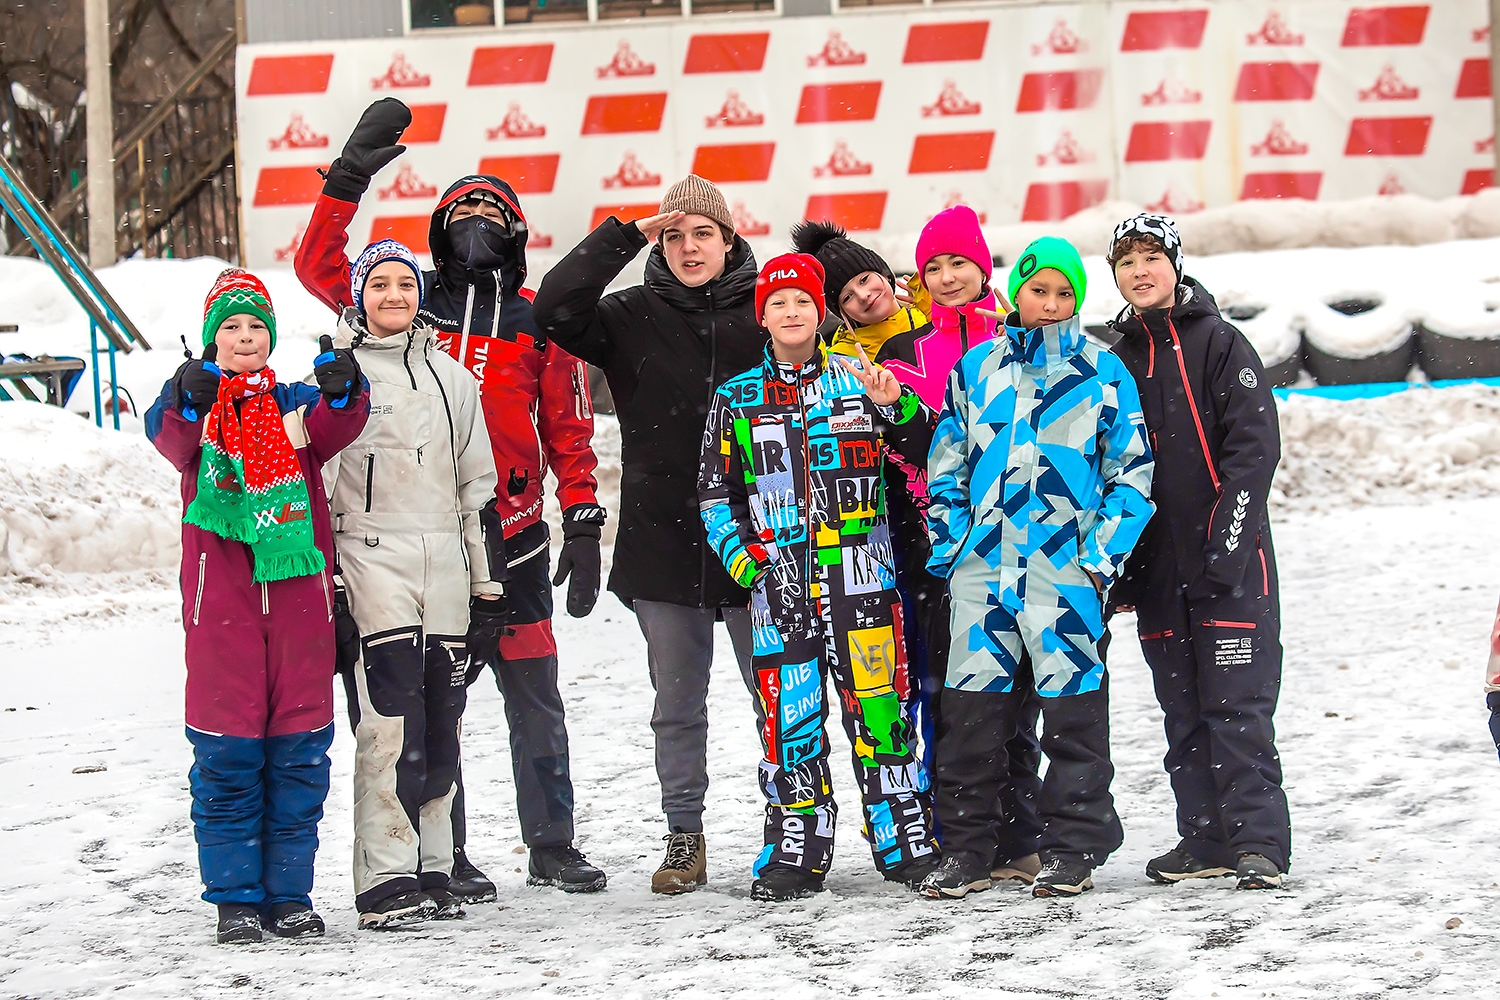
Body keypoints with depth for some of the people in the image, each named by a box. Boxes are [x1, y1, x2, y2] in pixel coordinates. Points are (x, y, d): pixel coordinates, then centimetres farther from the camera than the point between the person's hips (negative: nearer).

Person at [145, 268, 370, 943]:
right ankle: (235, 897, 6)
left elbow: (336, 430, -11)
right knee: (227, 752, -1)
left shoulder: (297, 404, 11)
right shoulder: (193, 403, 6)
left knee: (299, 749, 4)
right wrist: (187, 402, -40)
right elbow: (168, 437, -17)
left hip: (298, 589, 2)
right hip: (220, 595, -2)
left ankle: (289, 893, 12)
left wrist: (342, 392, -35)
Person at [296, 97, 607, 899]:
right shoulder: (409, 301, 5)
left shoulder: (538, 325, 8)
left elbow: (570, 434, 9)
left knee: (535, 698, 5)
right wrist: (349, 177, -12)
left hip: (513, 538, 1)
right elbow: (318, 266, -4)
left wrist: (583, 529, 3)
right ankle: (443, 856, 10)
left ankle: (552, 845, 17)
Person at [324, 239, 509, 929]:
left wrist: (488, 588, 14)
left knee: (440, 732, 5)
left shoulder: (451, 378, 17)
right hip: (370, 566, -5)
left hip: (445, 573, 5)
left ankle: (432, 873, 13)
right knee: (391, 728, -13)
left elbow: (478, 487, 19)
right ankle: (386, 883, -13)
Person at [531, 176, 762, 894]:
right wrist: (624, 236, -12)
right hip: (662, 540, 1)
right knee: (677, 703, 10)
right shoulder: (632, 317, 4)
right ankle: (684, 835, 20)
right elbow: (554, 312, -11)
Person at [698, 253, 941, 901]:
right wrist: (743, 560, 0)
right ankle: (796, 851, 7)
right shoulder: (737, 398, 10)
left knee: (878, 705, -2)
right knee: (788, 713, 0)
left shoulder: (856, 379, 9)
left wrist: (895, 405, -10)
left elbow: (925, 450, 9)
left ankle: (910, 844, 5)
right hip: (779, 573, 1)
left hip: (860, 568, -1)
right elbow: (715, 492, 13)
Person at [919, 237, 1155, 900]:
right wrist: (948, 545, 7)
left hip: (1068, 566, -2)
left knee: (1072, 709, 0)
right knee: (971, 707, 2)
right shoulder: (976, 368, 12)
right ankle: (964, 850, 11)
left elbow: (1132, 469, 4)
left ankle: (1072, 851, 9)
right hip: (982, 566, 3)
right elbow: (946, 465, 17)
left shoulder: (1102, 372, 5)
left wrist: (1103, 552, -5)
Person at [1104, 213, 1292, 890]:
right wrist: (1116, 562, 9)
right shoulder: (1117, 361, 14)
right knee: (1183, 709, 8)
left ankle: (1258, 842, -8)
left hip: (1228, 561, -5)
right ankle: (1206, 839, 14)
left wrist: (1227, 539, -17)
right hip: (1156, 566, 5)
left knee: (1237, 704, -9)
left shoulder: (1219, 344, -1)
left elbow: (1255, 445, -9)